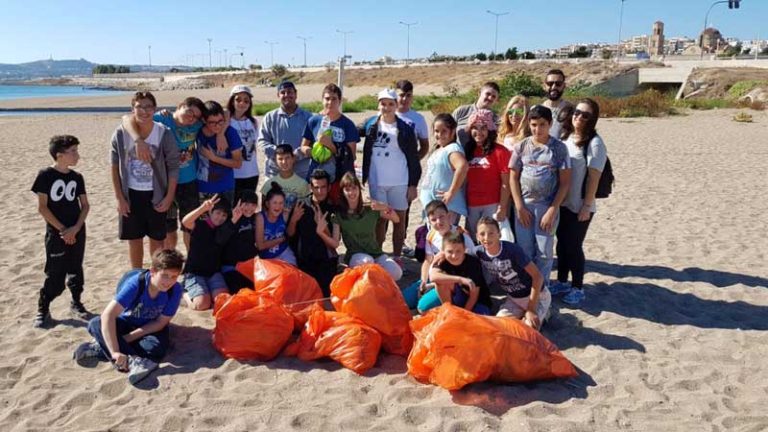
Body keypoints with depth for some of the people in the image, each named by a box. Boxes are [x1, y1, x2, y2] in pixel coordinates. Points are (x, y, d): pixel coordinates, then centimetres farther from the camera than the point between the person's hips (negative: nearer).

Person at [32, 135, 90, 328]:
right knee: (55, 274, -2)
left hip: (77, 231, 4)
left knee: (75, 269, 13)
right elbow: (42, 207, -10)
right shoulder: (45, 175, -9)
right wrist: (62, 229, -13)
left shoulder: (77, 177, 3)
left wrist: (75, 228, -9)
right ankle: (43, 309, 12)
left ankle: (76, 302, 28)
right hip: (56, 233, -4)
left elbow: (85, 205, 5)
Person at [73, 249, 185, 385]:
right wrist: (115, 352, -46)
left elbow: (161, 322, -16)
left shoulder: (175, 290, -25)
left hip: (151, 327, 0)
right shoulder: (135, 283, -30)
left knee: (157, 347, -33)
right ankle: (133, 361, -40)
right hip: (126, 322, 0)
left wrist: (126, 339, -24)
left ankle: (101, 348, -22)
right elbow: (107, 315, -37)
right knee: (95, 324, -28)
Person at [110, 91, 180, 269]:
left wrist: (169, 197, -8)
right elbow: (115, 166, -1)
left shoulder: (164, 134, -12)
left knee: (157, 240, 8)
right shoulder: (121, 133, -9)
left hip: (156, 194, -1)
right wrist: (120, 198, -3)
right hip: (131, 194, 1)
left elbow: (173, 166, -5)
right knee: (134, 240, 12)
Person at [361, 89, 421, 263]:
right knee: (380, 219, 7)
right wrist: (364, 178, 6)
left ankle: (397, 257, 15)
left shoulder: (405, 129, -2)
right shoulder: (371, 126, 6)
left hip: (400, 182, -2)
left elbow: (413, 159, -1)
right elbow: (366, 155, 10)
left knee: (399, 220, 5)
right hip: (376, 182, 2)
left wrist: (413, 185, -4)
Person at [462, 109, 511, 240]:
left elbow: (505, 183, -7)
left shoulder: (499, 151, -5)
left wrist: (502, 208, -11)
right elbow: (464, 180, 11)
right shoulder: (467, 151, 9)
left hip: (492, 205, -5)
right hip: (471, 206, 5)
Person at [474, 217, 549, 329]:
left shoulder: (512, 250, -30)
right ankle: (522, 314, 16)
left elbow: (537, 276, -25)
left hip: (537, 295, -5)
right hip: (513, 298, 5)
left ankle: (542, 313, 11)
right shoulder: (479, 252, -17)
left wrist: (531, 309, -24)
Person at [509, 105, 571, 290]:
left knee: (544, 252, 3)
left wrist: (552, 210, -9)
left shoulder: (559, 147, -3)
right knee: (524, 250, 6)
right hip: (524, 205, 2)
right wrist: (519, 207, -3)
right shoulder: (521, 146, 2)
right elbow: (513, 178, 4)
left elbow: (565, 182, -4)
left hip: (547, 206, -1)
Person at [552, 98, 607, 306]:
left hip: (580, 206, -6)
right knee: (562, 243, 15)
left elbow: (594, 177, -14)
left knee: (574, 246, 3)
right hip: (562, 203, 6)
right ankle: (562, 281, 31)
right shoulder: (567, 138, 7)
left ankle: (578, 288, 19)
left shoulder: (594, 143, -13)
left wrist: (587, 206, -15)